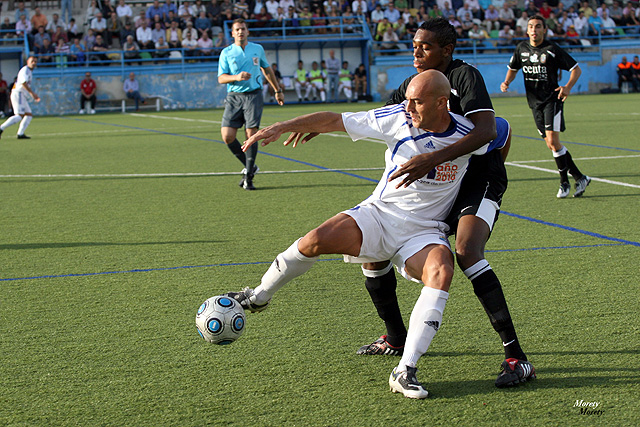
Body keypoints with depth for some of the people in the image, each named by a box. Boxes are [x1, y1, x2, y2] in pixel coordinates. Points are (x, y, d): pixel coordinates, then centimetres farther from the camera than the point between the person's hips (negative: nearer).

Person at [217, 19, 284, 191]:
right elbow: (221, 78, -1)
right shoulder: (226, 53, 5)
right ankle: (249, 166, 10)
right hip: (234, 97, 0)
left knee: (251, 134, -12)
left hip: (253, 95, 0)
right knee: (227, 136, -10)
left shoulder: (258, 49, 10)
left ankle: (248, 177, -4)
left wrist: (278, 90, 29)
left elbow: (267, 70, 25)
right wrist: (237, 77, -20)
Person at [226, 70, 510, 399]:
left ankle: (405, 371, -30)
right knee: (316, 241, -24)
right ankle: (259, 296, 5)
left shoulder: (468, 136, -11)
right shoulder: (397, 118, -10)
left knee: (441, 271, -34)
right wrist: (284, 126, -9)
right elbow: (336, 121, -4)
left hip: (423, 233, -1)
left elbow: (503, 130, 10)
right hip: (379, 214, 1)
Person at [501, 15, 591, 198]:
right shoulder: (521, 48, 5)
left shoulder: (552, 50, -9)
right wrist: (506, 82, 2)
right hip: (535, 102, 6)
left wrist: (568, 87, -20)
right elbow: (513, 68, 22)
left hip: (552, 99, -5)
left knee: (553, 141, -15)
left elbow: (576, 69, -4)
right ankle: (580, 178, 16)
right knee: (551, 144, 5)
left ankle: (564, 182, 0)